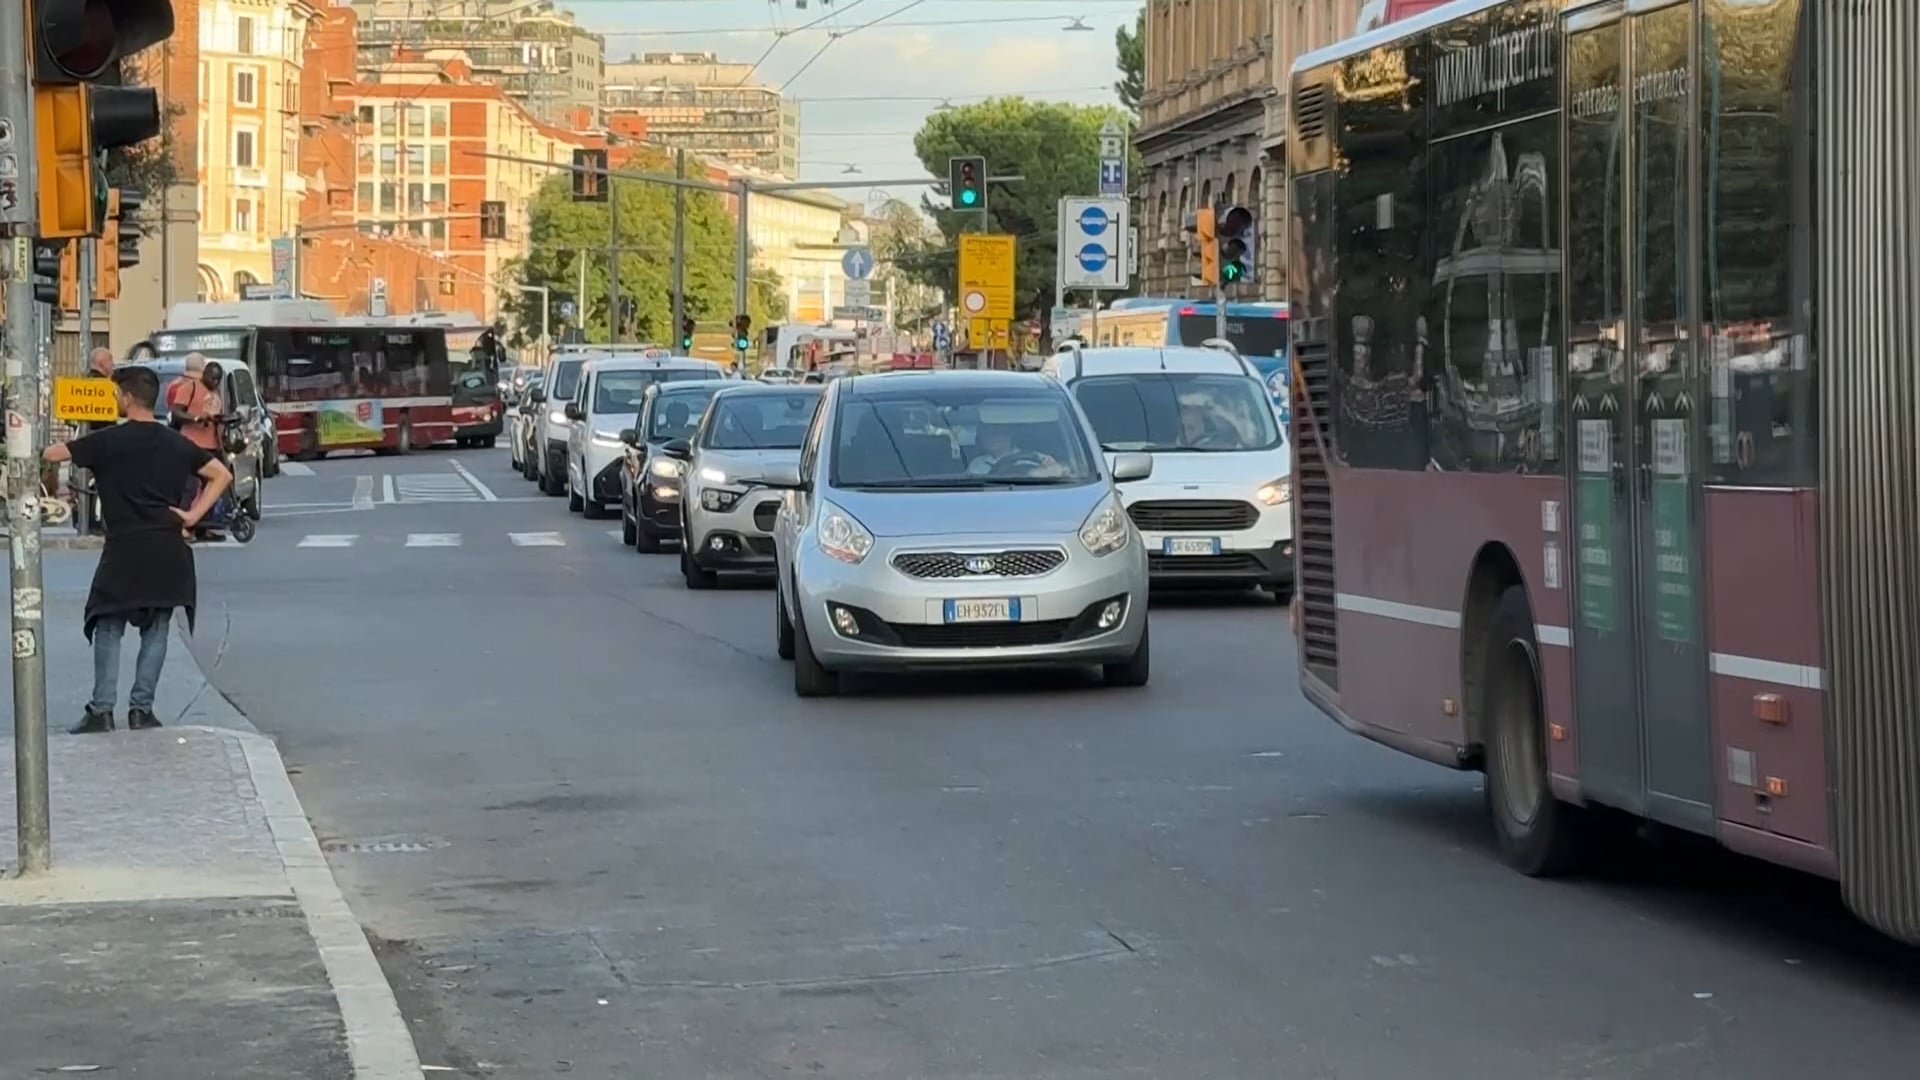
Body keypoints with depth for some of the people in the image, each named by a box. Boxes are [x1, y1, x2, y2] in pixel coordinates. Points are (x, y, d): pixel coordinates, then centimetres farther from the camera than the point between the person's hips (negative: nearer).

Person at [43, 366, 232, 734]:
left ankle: (102, 710, -2)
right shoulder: (177, 443, 8)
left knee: (108, 629, 5)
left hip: (124, 549, -3)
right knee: (155, 631, 9)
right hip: (167, 550, 3)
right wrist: (193, 515, 6)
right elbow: (221, 475, 11)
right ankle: (141, 708, 5)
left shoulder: (108, 441, -4)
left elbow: (53, 454, -1)